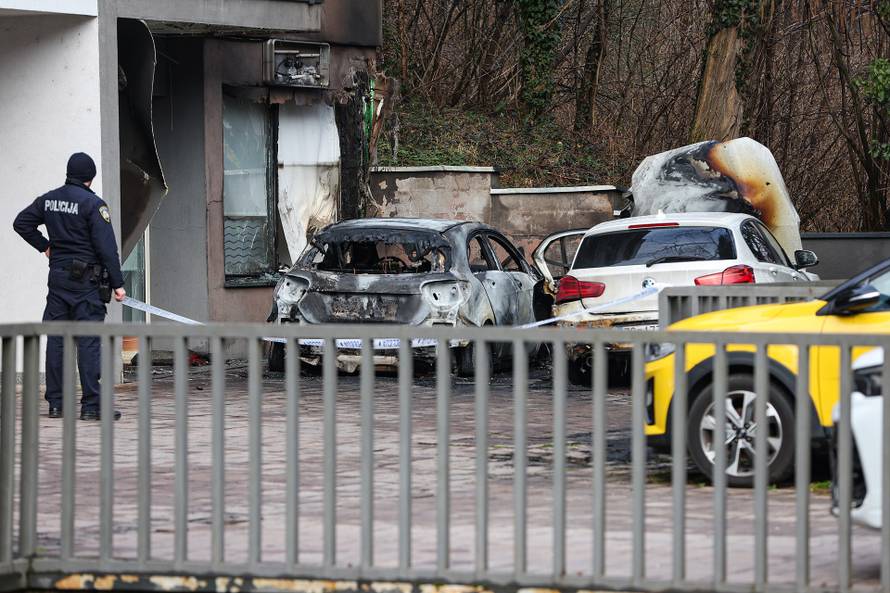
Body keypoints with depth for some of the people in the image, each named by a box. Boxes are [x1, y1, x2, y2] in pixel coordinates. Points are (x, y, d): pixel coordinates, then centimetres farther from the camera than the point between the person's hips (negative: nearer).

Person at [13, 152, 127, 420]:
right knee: (89, 340, -6)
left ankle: (56, 402, 11)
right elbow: (107, 248, -13)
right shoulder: (93, 204, -11)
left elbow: (21, 222, 18)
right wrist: (117, 284, -9)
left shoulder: (49, 199, 8)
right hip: (87, 279, -6)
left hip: (58, 276, 6)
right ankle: (92, 405, -10)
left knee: (56, 339, 9)